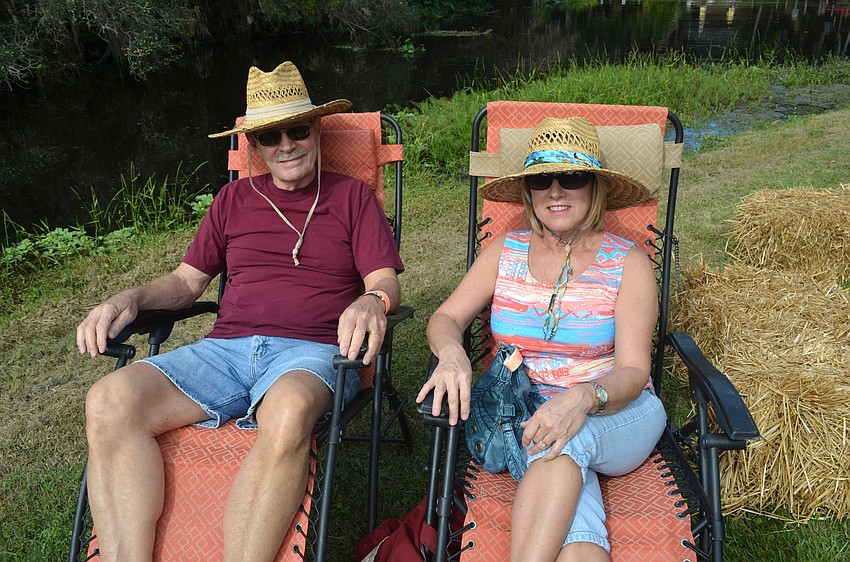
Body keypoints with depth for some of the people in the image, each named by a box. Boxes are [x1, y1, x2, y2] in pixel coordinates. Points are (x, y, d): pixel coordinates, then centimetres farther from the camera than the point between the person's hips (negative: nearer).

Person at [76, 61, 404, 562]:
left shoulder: (352, 195, 13)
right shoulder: (234, 199, 23)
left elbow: (386, 283, 4)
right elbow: (188, 279, 23)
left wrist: (371, 302, -21)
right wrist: (130, 300, 2)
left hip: (312, 351, -3)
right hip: (226, 349, 4)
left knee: (287, 413, -40)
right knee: (110, 402, -23)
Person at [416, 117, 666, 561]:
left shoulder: (627, 263, -3)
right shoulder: (505, 252, 6)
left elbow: (633, 372, -9)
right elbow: (446, 318, 2)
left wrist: (583, 399, -33)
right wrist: (451, 352, -24)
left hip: (615, 414, 0)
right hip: (521, 412, 1)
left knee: (567, 441, -37)